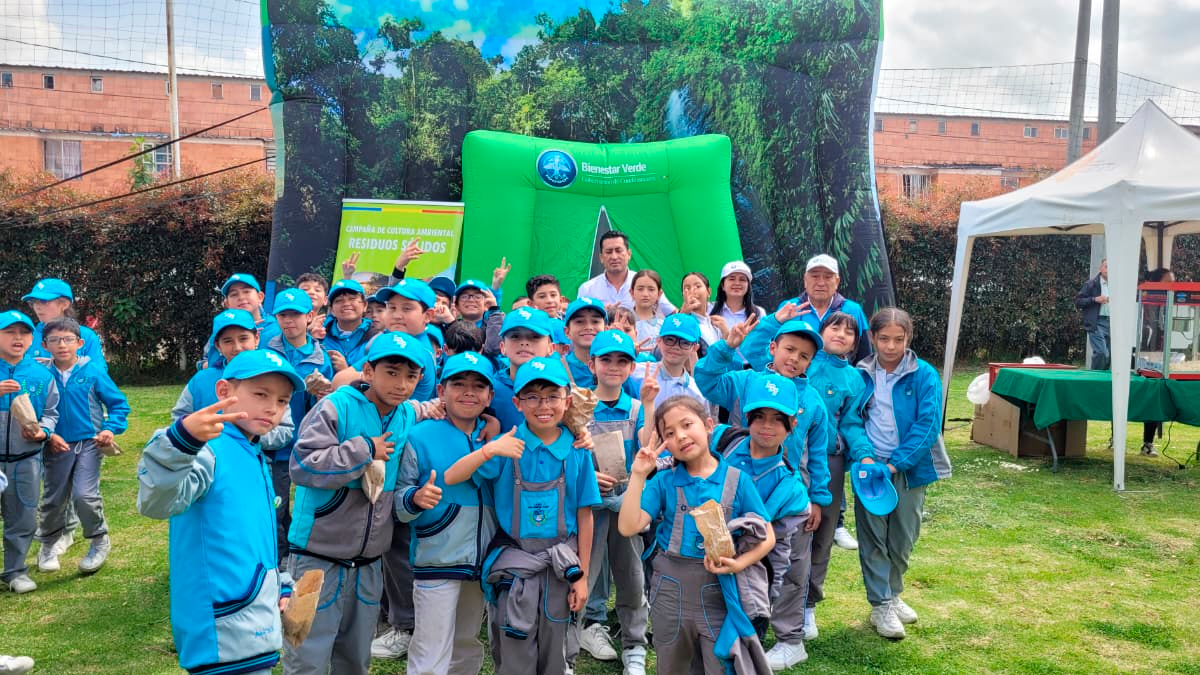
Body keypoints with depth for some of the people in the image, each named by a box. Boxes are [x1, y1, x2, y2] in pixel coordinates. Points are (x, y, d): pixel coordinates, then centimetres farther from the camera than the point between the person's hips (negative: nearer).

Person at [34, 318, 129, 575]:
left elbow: (119, 404, 1)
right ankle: (48, 546, 38)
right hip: (57, 446, 2)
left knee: (84, 495, -14)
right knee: (54, 500, 13)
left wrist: (111, 429, -11)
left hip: (89, 444, -2)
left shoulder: (93, 373, -7)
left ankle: (100, 541, 10)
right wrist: (47, 434, -9)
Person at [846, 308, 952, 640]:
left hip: (909, 469, 0)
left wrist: (896, 463, -16)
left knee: (903, 539, 11)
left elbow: (928, 425, -11)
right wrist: (863, 456, -18)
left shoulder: (924, 376, -6)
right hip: (870, 468, 0)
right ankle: (881, 606, 15)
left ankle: (892, 594, 34)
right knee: (873, 538, 3)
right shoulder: (860, 374, -1)